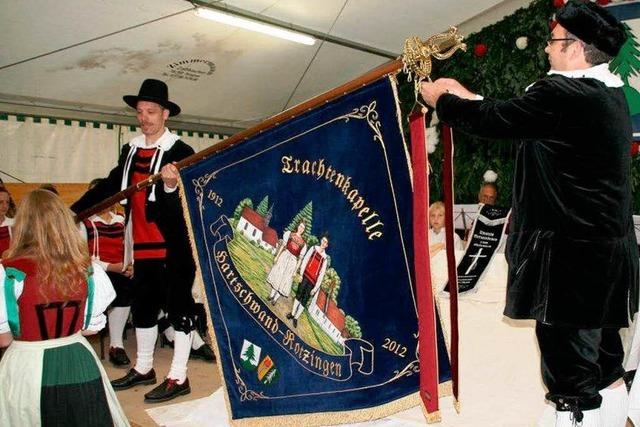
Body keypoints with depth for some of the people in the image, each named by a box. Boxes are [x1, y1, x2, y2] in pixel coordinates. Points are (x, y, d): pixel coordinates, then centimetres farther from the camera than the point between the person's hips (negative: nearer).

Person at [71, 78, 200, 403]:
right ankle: (143, 369, 35)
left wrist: (171, 185, -38)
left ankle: (178, 378, 12)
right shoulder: (131, 150, 10)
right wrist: (72, 211, 16)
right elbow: (110, 187, 18)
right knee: (142, 307, 18)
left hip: (174, 245, -8)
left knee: (178, 307, 1)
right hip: (143, 246, 8)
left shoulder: (180, 152, -10)